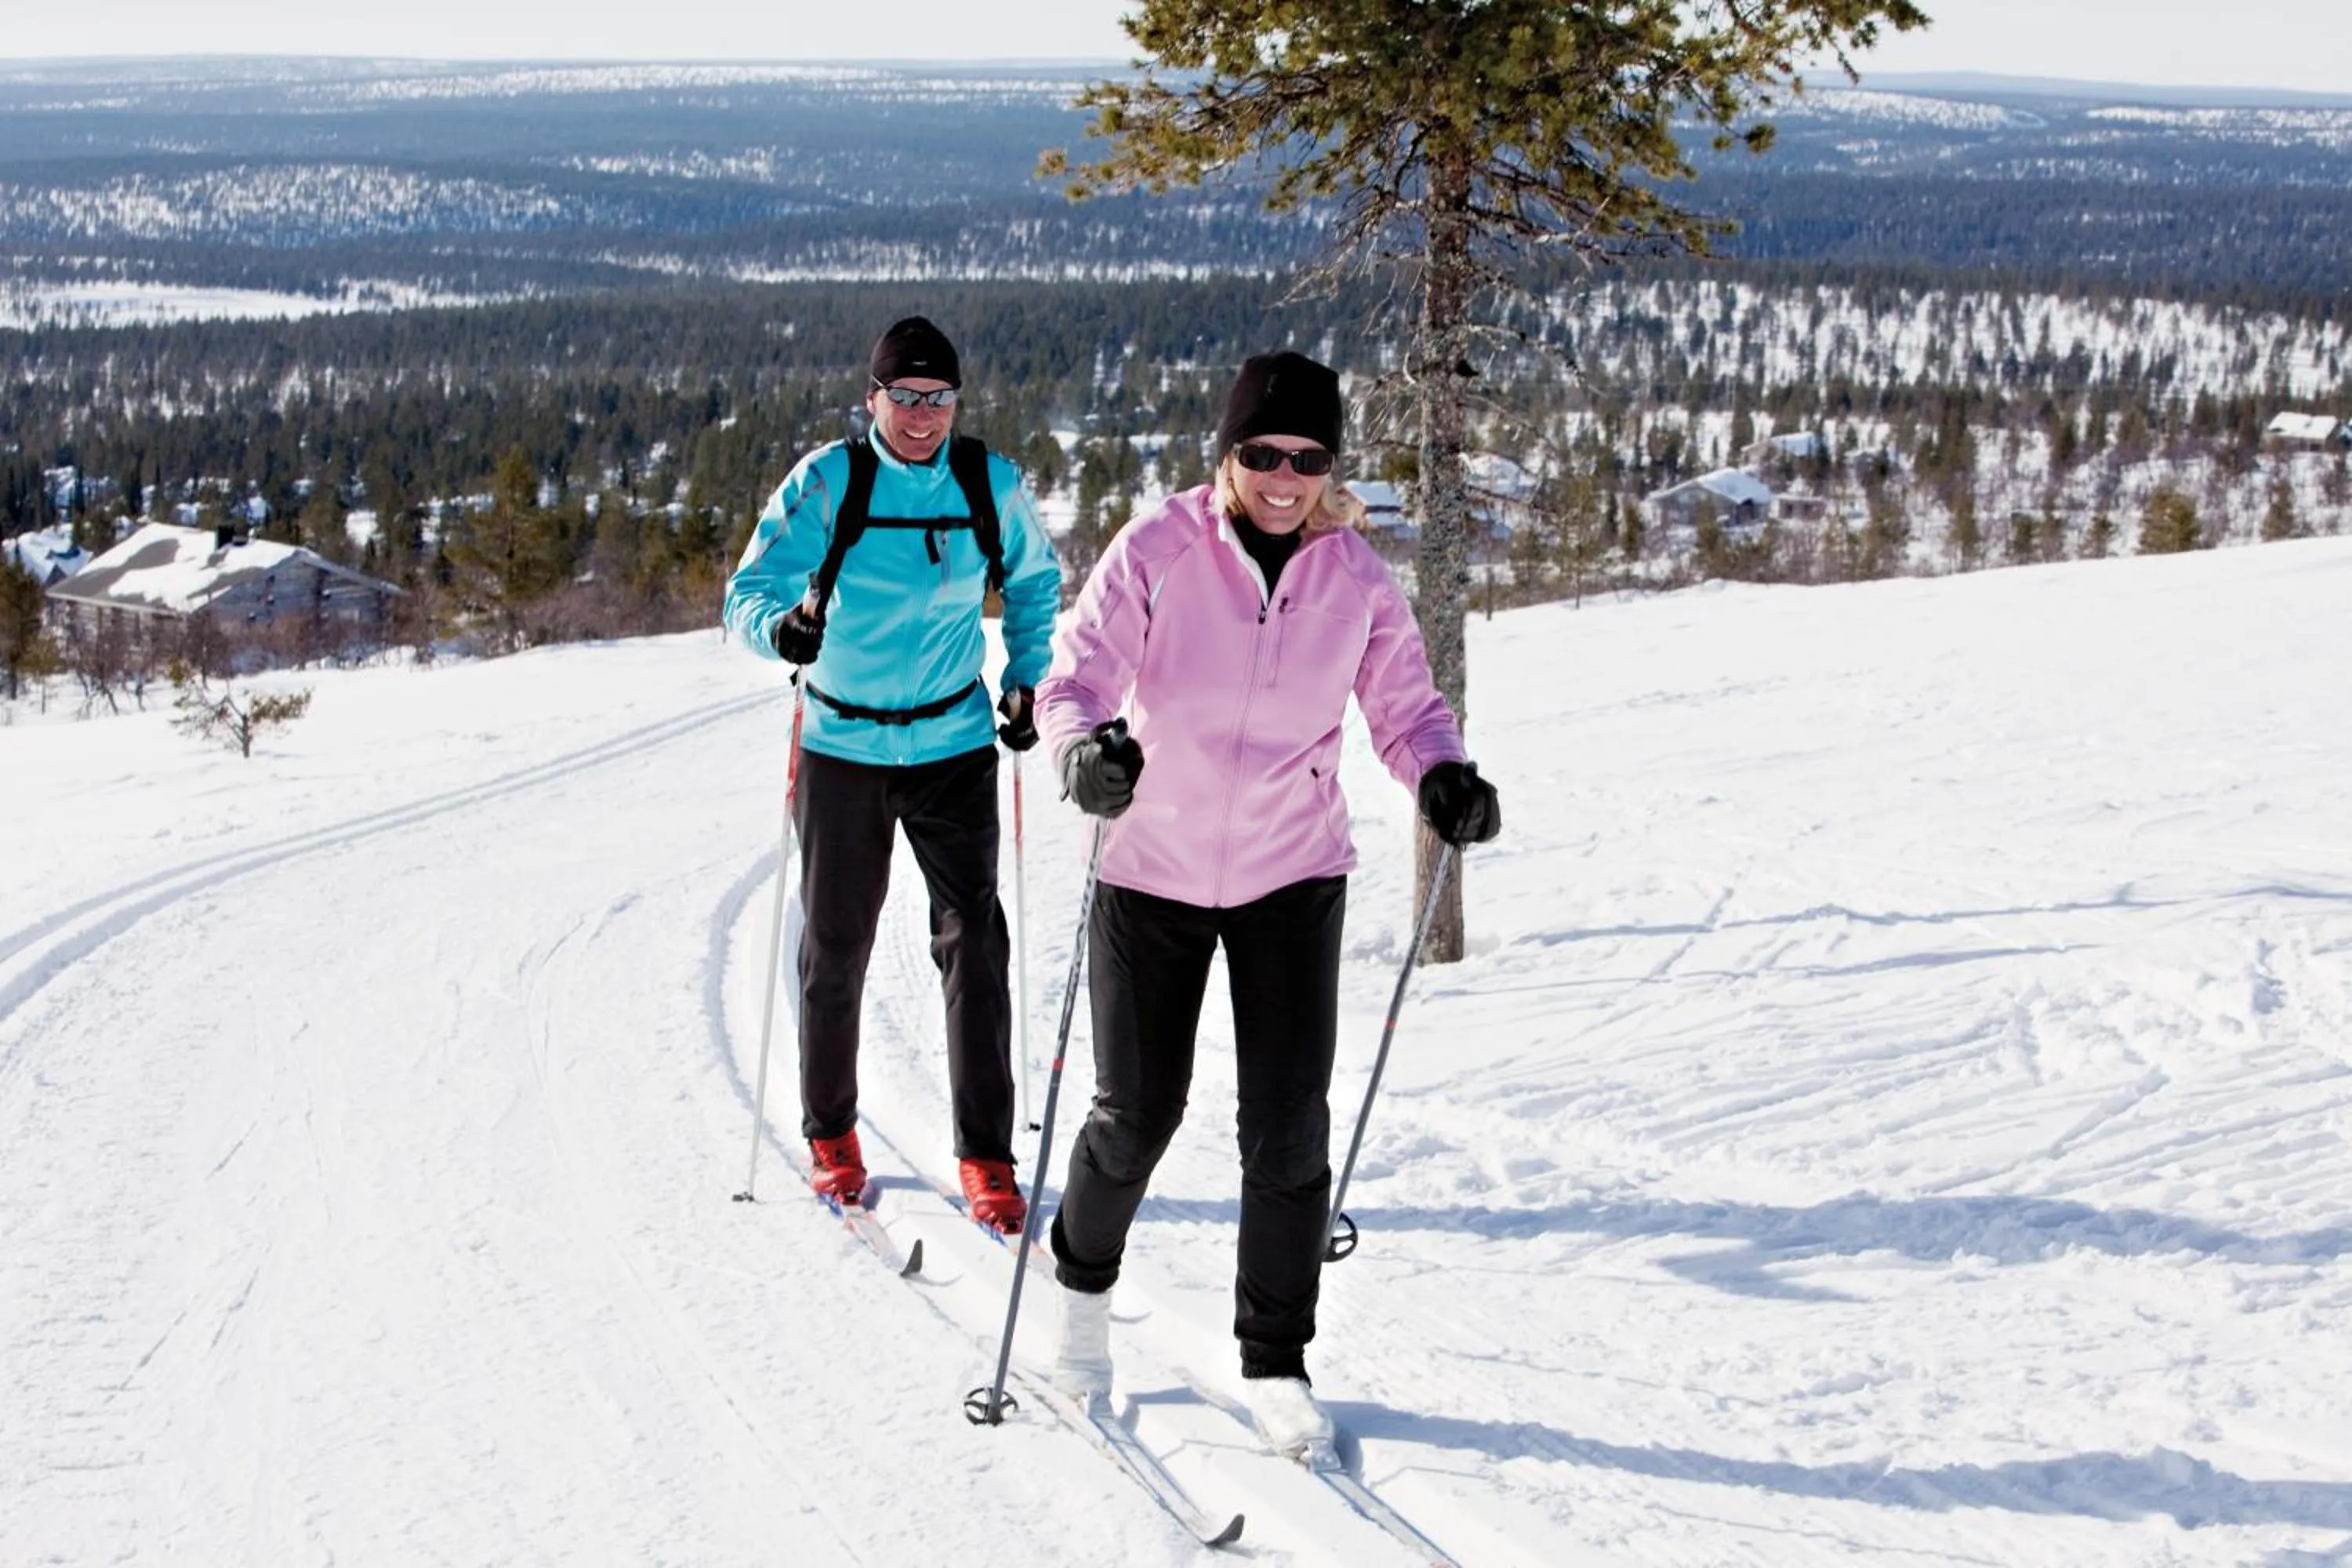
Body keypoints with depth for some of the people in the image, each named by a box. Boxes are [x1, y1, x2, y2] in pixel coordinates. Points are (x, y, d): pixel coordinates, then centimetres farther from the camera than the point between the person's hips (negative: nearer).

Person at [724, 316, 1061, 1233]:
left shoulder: (992, 487, -3)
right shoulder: (825, 484, -10)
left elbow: (1033, 581, 15)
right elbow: (753, 587, -17)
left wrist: (1026, 678, 5)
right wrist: (781, 626, -39)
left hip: (954, 745, 1)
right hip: (841, 746, -1)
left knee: (973, 942, -6)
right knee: (834, 948, 10)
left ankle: (986, 1158, 2)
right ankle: (830, 1136, 28)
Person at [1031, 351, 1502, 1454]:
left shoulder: (1357, 580, -4)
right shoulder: (1158, 551, -12)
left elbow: (1405, 706, 0)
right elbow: (1077, 674, -15)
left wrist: (1443, 775, -22)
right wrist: (1086, 747, -37)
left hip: (1292, 876, 1)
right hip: (1153, 870, -1)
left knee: (1289, 1127, -4)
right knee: (1136, 1113, 8)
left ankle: (1275, 1361, 12)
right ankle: (1083, 1283, 39)